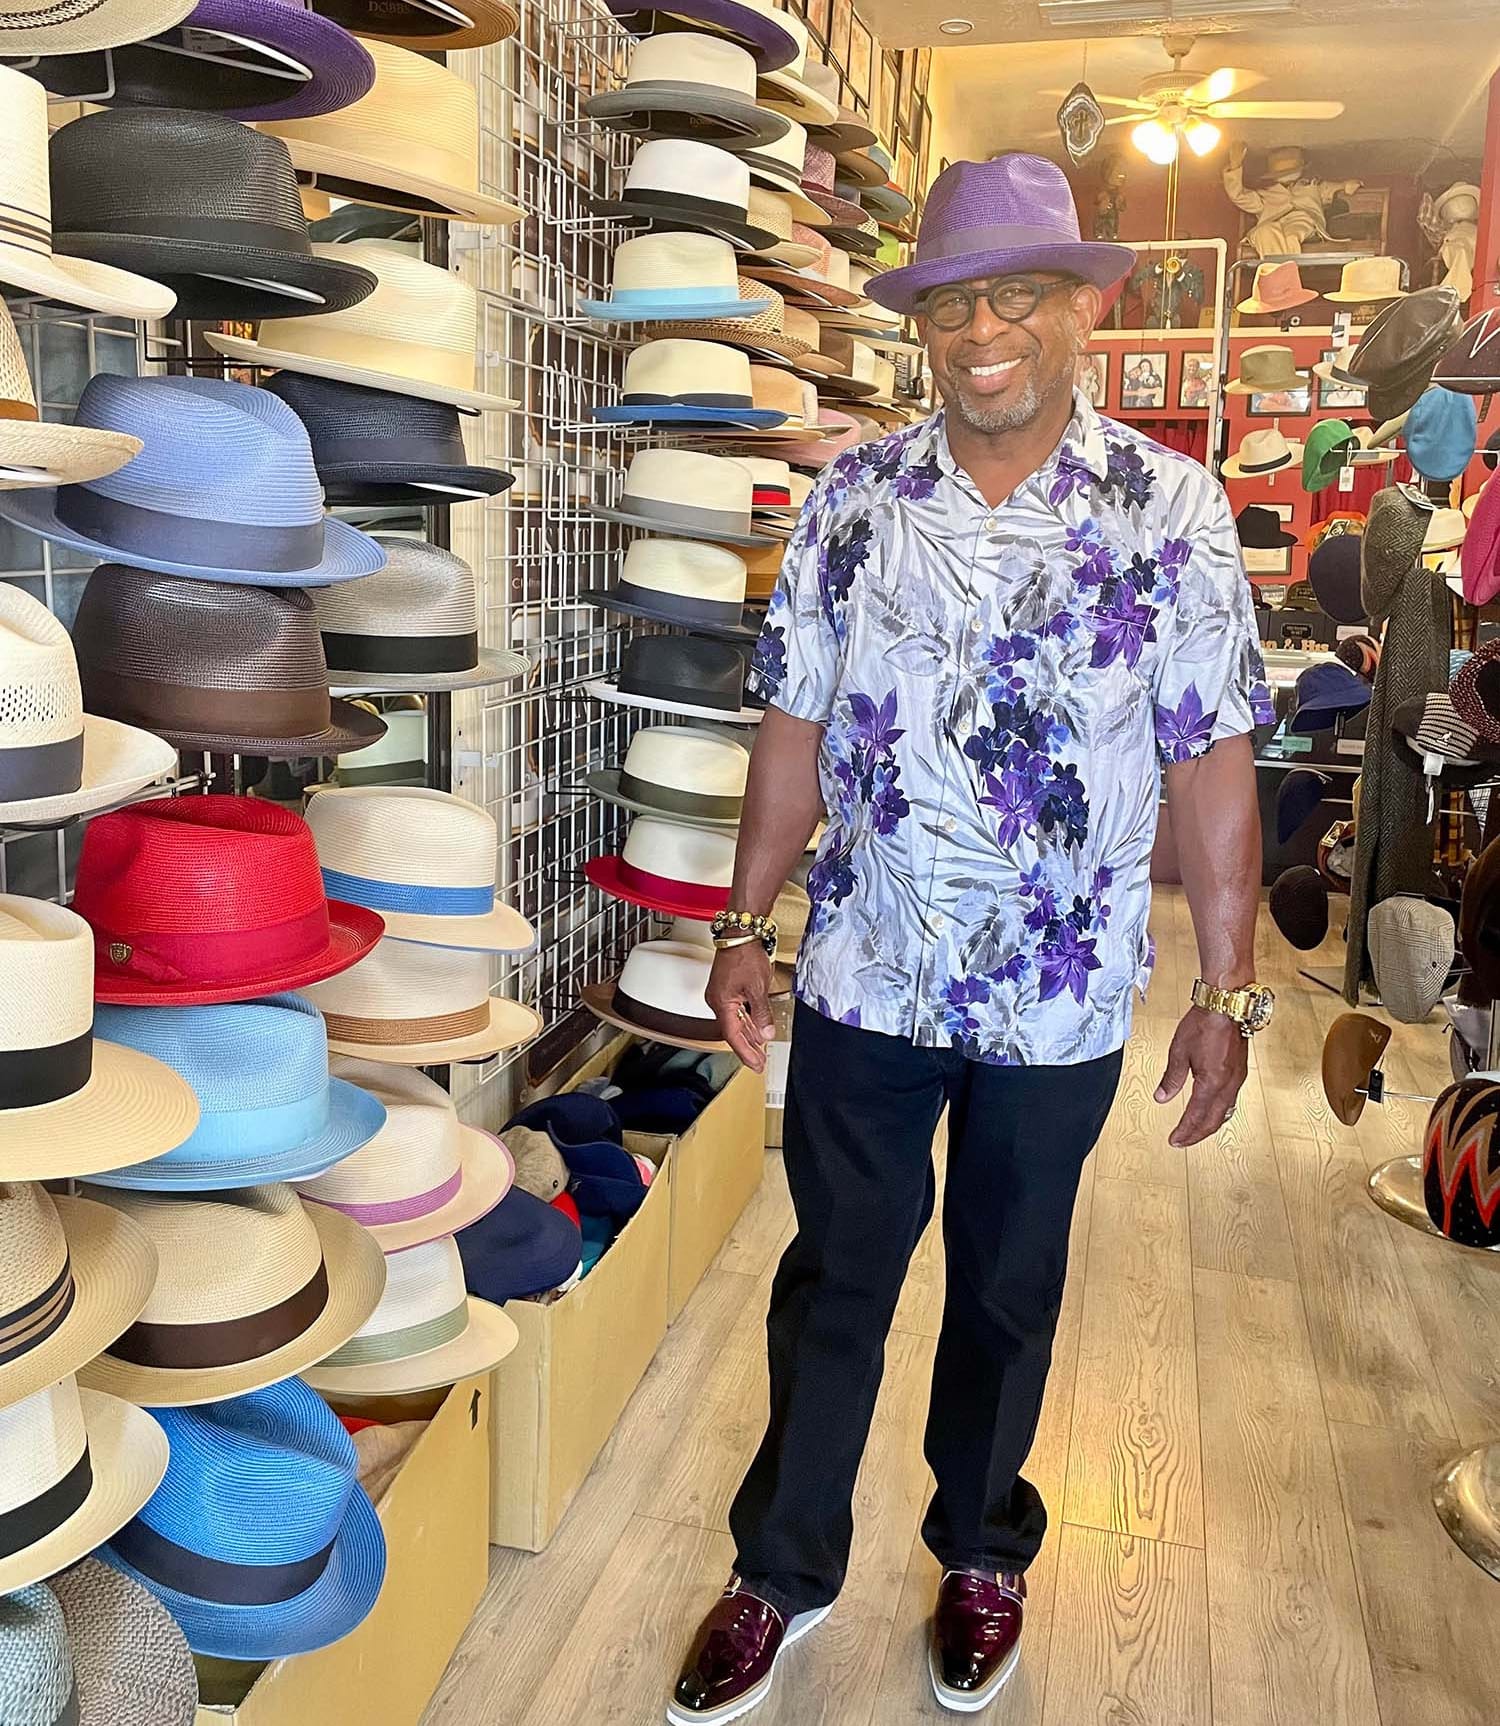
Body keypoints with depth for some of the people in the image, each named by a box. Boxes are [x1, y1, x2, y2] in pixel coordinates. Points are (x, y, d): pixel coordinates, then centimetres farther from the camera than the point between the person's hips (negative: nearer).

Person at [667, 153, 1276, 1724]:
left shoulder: (1169, 507, -6)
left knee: (1008, 1291, 17)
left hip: (1057, 1001, -1)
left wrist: (1228, 995, -5)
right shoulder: (853, 498, -1)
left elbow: (1211, 764, -5)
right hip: (864, 976, 1)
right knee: (834, 1277, 14)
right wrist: (743, 926, 3)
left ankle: (982, 1551, 43)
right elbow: (796, 727, 3)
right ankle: (785, 1570, 35)